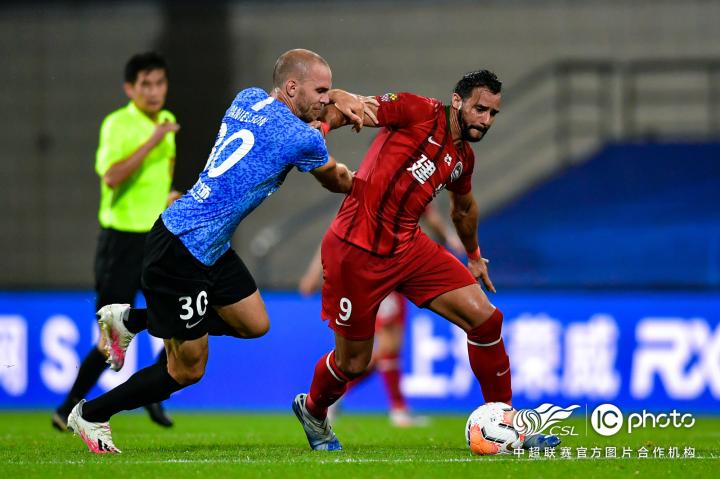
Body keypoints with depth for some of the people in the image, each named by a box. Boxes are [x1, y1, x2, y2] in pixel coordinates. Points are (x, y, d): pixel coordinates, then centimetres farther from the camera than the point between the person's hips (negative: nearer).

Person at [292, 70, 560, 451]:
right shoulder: (420, 112, -10)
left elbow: (464, 207, 33)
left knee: (485, 318, -7)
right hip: (357, 251, -7)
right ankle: (312, 410, 37)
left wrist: (474, 256, 44)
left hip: (408, 247, 7)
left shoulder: (463, 158, 12)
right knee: (353, 364, 2)